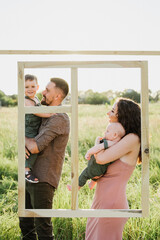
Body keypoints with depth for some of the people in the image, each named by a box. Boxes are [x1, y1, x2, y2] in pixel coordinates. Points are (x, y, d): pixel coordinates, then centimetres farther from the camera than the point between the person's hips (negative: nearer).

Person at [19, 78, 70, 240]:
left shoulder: (59, 119, -16)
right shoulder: (45, 115, 15)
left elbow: (35, 147, -22)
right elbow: (31, 140, 19)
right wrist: (24, 145, -5)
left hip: (43, 180, -9)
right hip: (30, 176, 9)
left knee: (42, 225, -3)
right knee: (25, 222, 17)